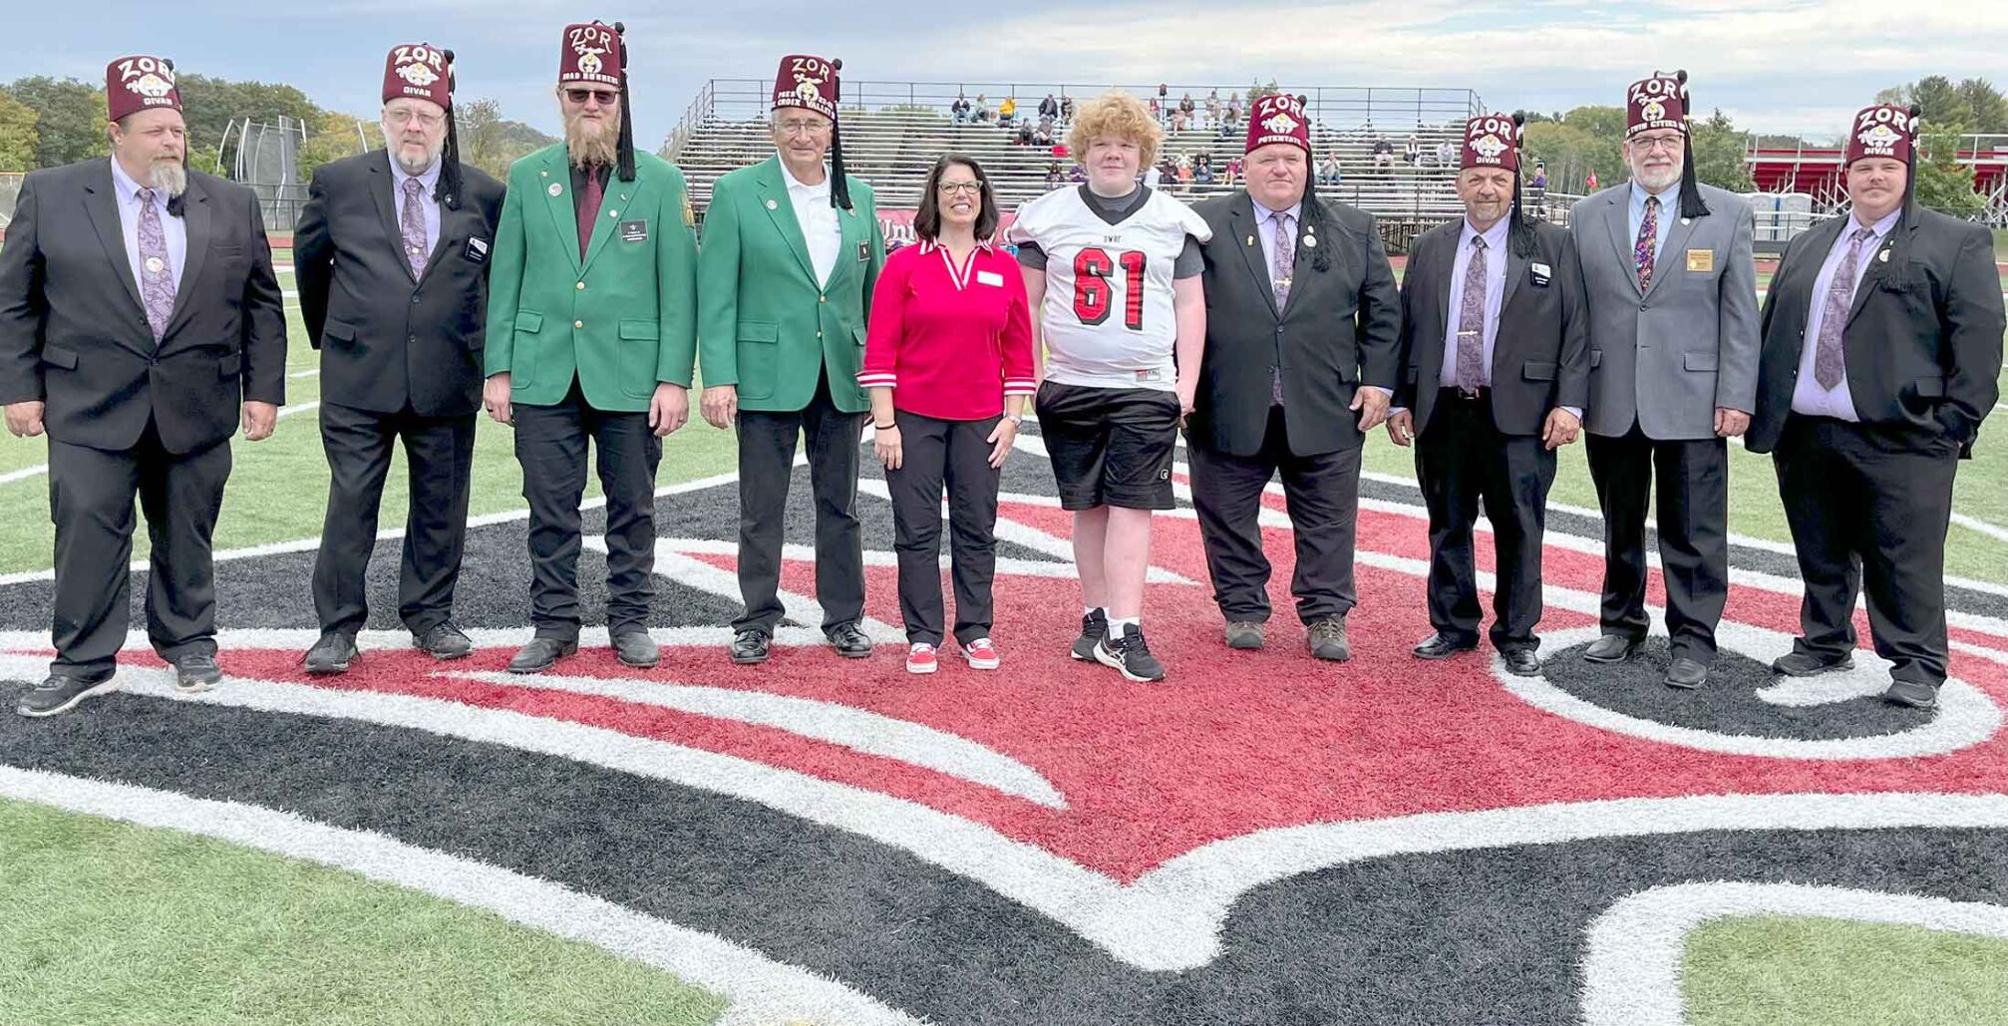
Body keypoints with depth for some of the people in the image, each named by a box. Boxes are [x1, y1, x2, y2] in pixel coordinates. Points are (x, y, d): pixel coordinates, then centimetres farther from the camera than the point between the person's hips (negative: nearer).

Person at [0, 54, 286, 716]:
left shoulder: (232, 204, 5)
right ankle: (83, 662, 10)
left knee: (186, 532, 10)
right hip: (90, 405, -1)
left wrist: (263, 388, 4)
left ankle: (188, 643, 26)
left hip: (197, 407, 1)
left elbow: (262, 305, 9)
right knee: (88, 529, -2)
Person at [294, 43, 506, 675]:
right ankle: (338, 627, 11)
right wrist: (328, 334, 22)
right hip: (358, 379, -1)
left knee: (440, 504, 9)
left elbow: (498, 277, 16)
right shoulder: (337, 184, 2)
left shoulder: (484, 195, 3)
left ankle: (430, 615, 24)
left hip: (448, 381, 1)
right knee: (350, 503, 1)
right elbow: (309, 262, 17)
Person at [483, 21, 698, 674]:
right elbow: (505, 278, 8)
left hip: (630, 375, -1)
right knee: (551, 511, 7)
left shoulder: (660, 181, 2)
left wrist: (674, 379, -7)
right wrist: (498, 370, 3)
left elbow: (678, 288, -1)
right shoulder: (527, 176, 7)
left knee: (632, 508, 8)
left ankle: (629, 621, 21)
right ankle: (553, 625, 19)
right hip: (544, 375, 1)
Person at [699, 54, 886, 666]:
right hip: (767, 376, -3)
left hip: (842, 379, 3)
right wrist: (718, 378, -12)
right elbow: (716, 294, -5)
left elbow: (875, 289, 12)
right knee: (761, 508, 5)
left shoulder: (859, 196, 8)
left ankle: (844, 617, 23)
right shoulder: (737, 193, -2)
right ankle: (757, 620, 18)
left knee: (840, 504, 11)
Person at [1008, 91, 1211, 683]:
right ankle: (1096, 618, 18)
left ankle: (1123, 632, -8)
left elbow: (1189, 305, 8)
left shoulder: (1172, 221, 8)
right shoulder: (1050, 216, 8)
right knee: (1087, 506, 7)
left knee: (1131, 505, -7)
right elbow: (1028, 301, 10)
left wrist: (1188, 380, 0)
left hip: (1146, 389, -1)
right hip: (1069, 386, 1)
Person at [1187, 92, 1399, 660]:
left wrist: (1377, 380, 3)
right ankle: (1243, 611, 24)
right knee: (1229, 518, 8)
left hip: (1324, 410, 1)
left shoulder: (1354, 230, 10)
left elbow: (1382, 311, 12)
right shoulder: (1205, 224, 3)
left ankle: (1326, 618, 19)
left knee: (1328, 519, 6)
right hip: (1230, 409, -1)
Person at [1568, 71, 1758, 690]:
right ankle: (1622, 624, 28)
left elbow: (1741, 314, 0)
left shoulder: (1727, 215, 3)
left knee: (1693, 530, 3)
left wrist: (1736, 397, -6)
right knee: (1620, 524, 13)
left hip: (1692, 401, -2)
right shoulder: (1589, 217, 7)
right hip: (1610, 401, 2)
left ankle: (1692, 640, 13)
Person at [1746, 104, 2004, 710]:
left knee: (1906, 560, -2)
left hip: (1900, 440, -5)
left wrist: (1956, 424, -11)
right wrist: (1764, 411, 9)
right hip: (1805, 435, 5)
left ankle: (1918, 667, 10)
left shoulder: (1957, 245, 2)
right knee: (1820, 554, 14)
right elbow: (1771, 328, 17)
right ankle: (1824, 643, 29)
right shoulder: (1808, 247, 17)